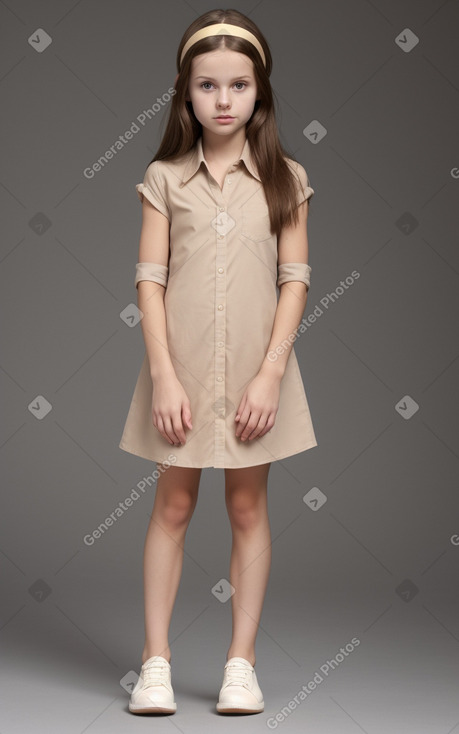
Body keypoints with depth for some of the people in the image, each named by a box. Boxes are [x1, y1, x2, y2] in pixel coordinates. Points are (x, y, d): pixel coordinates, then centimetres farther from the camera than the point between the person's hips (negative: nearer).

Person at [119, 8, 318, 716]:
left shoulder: (285, 179, 2)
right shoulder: (165, 178, 1)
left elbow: (295, 280, -2)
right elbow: (150, 280, -3)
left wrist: (271, 374, -11)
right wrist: (164, 376, -11)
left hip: (255, 368, 0)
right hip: (182, 366, 0)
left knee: (249, 506, 8)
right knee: (173, 505, 7)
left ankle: (242, 660, 18)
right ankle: (156, 658, 16)